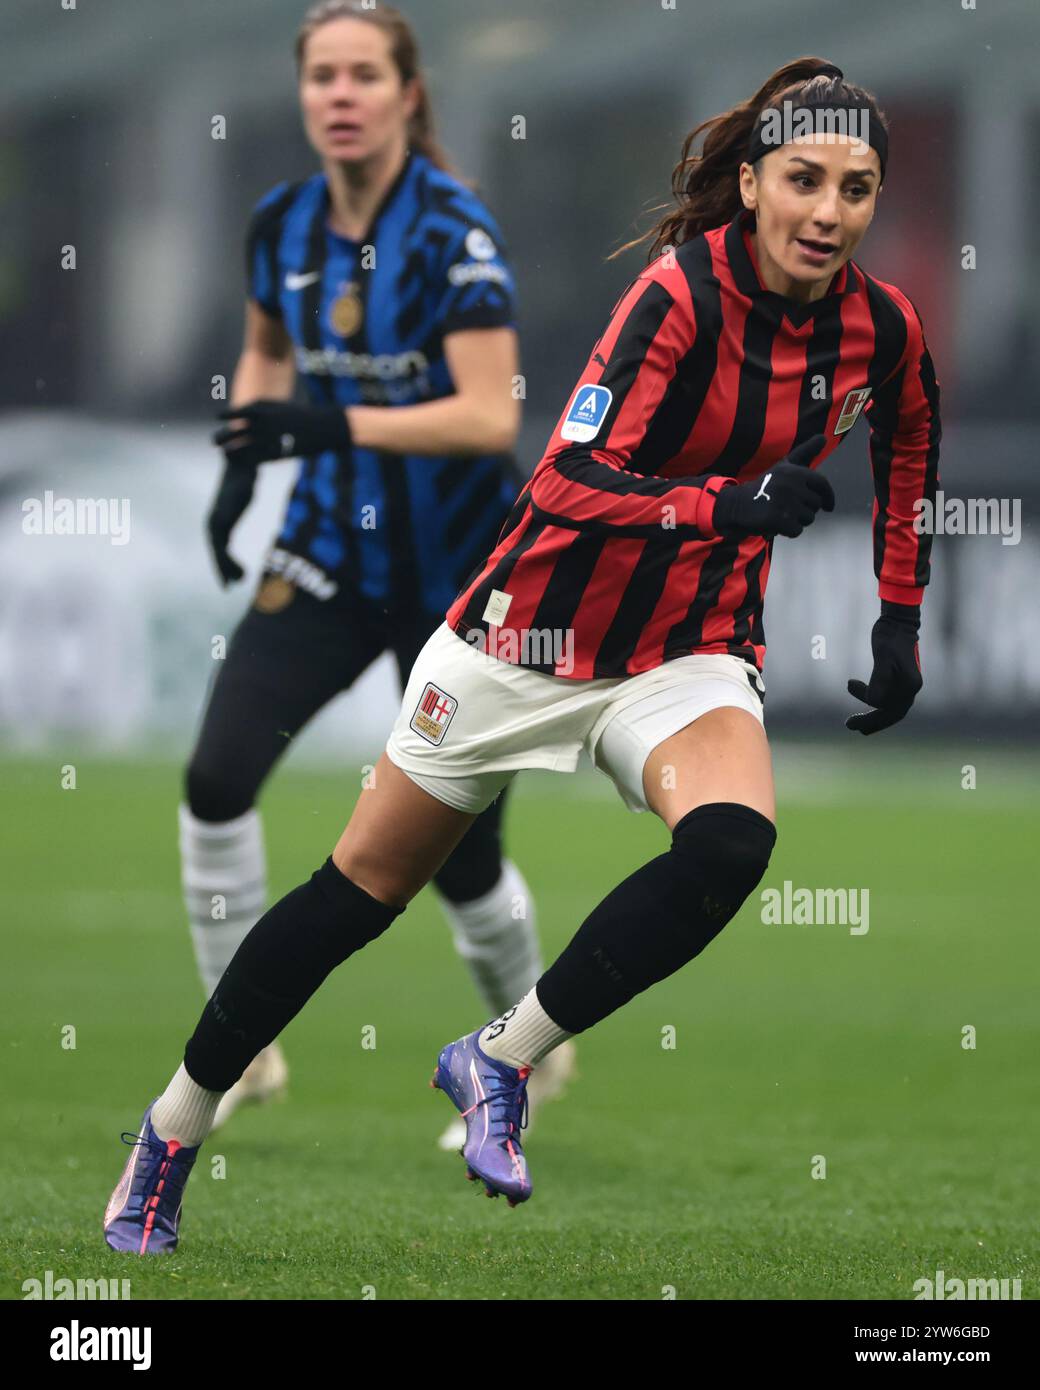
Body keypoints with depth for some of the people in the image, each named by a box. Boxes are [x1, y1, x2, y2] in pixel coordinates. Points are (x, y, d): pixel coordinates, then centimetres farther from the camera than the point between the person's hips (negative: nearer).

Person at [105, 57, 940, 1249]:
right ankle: (174, 1128, 27)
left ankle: (499, 1062, -12)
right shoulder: (684, 292, -23)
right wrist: (731, 504, -44)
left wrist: (900, 623, 15)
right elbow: (567, 485, -30)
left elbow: (907, 449, 17)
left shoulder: (882, 328, -8)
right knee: (363, 885, 8)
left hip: (691, 652, 3)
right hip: (538, 628, -3)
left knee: (730, 844, -30)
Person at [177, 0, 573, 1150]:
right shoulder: (282, 225, -2)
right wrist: (244, 460, 2)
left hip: (455, 570, -4)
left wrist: (335, 425, -35)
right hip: (330, 549, 4)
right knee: (216, 775, -15)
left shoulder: (454, 232, -18)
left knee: (458, 856, 1)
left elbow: (490, 415, -26)